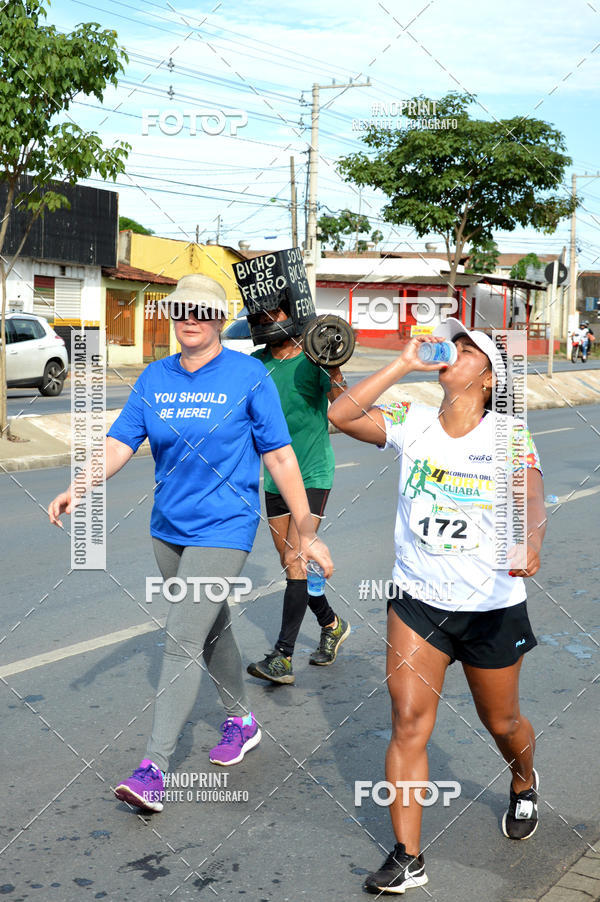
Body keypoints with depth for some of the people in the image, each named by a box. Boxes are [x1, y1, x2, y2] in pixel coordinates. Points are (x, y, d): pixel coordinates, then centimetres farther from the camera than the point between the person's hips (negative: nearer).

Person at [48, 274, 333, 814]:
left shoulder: (248, 376, -9)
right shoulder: (155, 378, 4)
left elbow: (280, 457, -8)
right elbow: (120, 444, -3)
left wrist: (307, 533, -7)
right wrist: (79, 488, -21)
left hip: (223, 530, -5)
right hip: (168, 527, 6)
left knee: (183, 641, -11)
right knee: (211, 628, 20)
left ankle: (155, 767, -5)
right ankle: (241, 721, 41)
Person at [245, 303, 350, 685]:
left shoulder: (313, 359, -9)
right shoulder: (257, 363, 4)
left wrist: (335, 373, -35)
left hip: (312, 475, -6)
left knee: (295, 560, -13)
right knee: (291, 563, 12)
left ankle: (283, 657, -13)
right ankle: (332, 624, 35)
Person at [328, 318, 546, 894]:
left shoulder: (508, 434, -6)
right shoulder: (413, 424, -2)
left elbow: (531, 498, -22)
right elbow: (342, 415, -13)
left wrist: (528, 541, -43)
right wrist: (404, 365, -13)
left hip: (493, 606, -1)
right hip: (417, 600, 1)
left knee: (501, 723, 16)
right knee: (408, 723, -5)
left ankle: (524, 785, 50)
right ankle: (407, 858, 4)